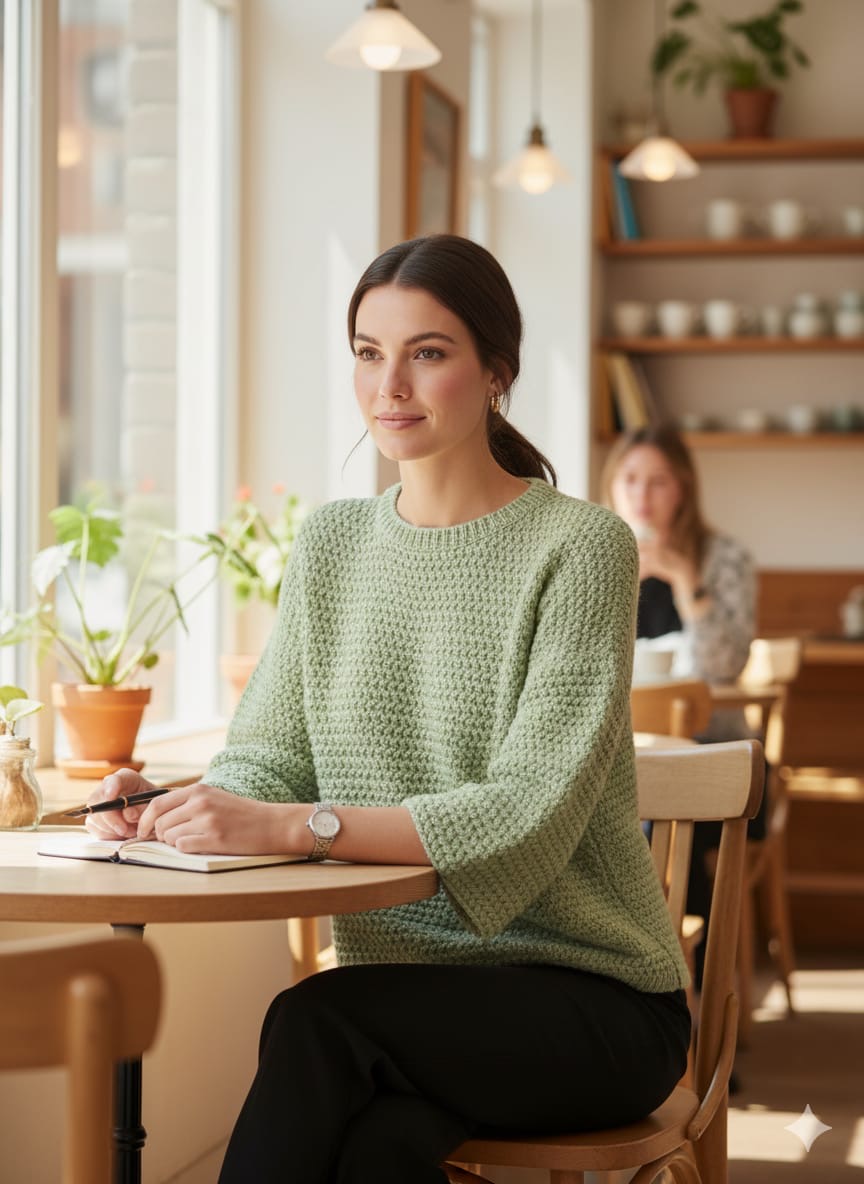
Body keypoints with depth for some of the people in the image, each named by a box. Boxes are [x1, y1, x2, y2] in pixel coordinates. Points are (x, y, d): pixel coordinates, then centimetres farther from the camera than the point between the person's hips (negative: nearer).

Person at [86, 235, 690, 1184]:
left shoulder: (579, 548, -10)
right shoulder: (331, 545, 9)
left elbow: (530, 811, -20)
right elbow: (269, 755, 6)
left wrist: (293, 826, -31)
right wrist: (168, 810, -18)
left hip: (587, 994, -3)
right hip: (402, 994, 4)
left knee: (316, 1017, -30)